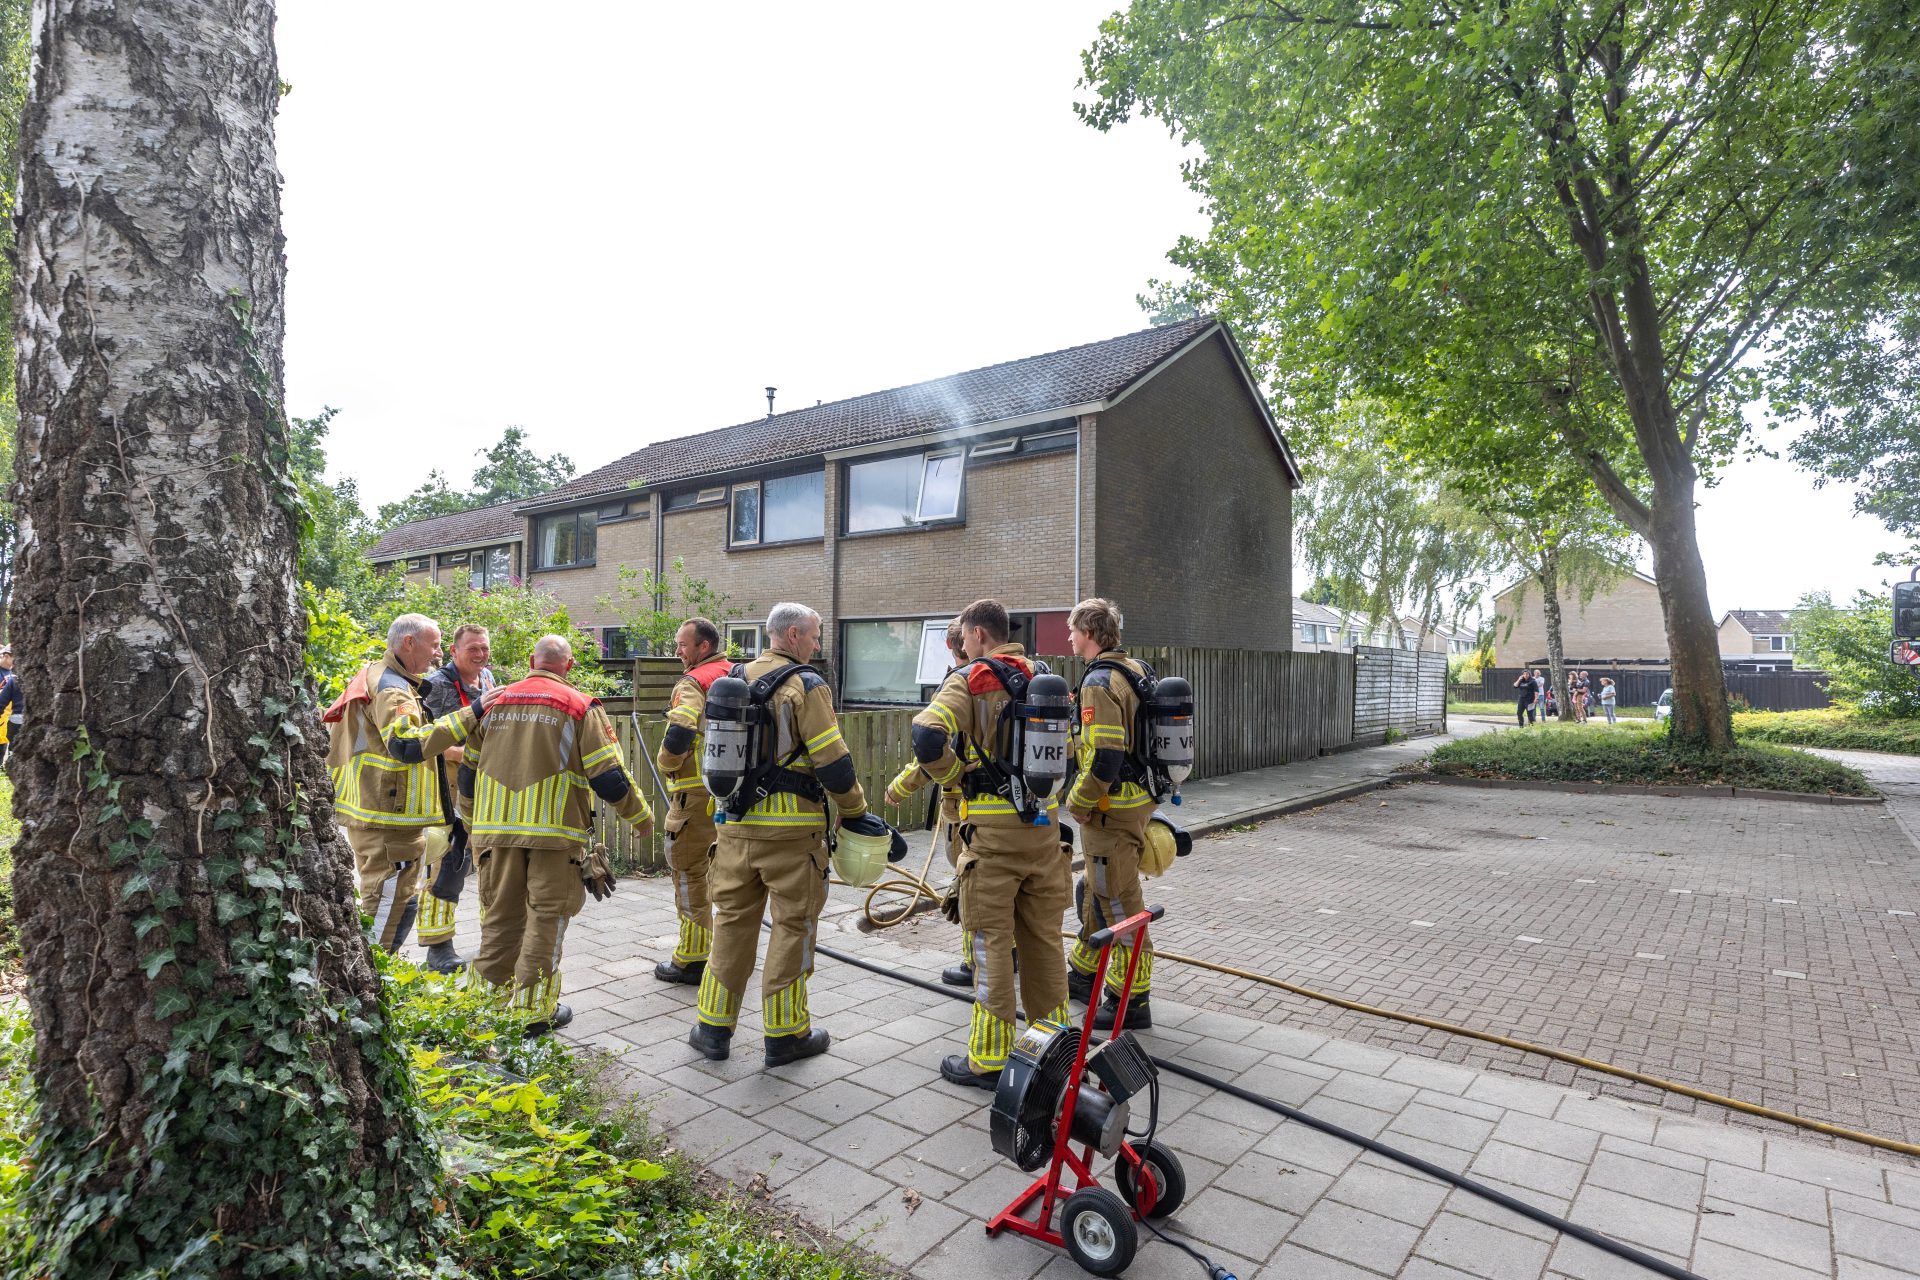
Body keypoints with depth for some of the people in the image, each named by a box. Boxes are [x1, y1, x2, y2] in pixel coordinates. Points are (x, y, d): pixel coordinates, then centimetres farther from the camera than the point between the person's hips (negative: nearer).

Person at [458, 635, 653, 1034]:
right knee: (546, 918, 5)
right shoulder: (581, 707, -4)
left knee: (500, 916, 15)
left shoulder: (495, 702, 10)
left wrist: (471, 822, 32)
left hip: (495, 828, 4)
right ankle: (534, 1010, 10)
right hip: (555, 830, -4)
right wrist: (641, 817, 7)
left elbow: (468, 770, 17)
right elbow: (609, 776, -7)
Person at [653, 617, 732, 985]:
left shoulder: (693, 683, -13)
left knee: (689, 872, 2)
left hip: (697, 792, -8)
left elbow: (678, 735, -27)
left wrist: (666, 765, -8)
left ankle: (692, 960, 8)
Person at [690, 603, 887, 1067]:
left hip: (736, 824, 6)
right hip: (790, 827, -6)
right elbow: (833, 761, -15)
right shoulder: (806, 685, -11)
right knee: (793, 925, 6)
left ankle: (713, 1028, 23)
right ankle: (785, 1034, 15)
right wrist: (855, 812, -2)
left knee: (732, 921, 15)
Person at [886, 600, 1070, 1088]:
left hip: (993, 825, -6)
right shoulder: (1041, 677, 11)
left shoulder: (967, 681, -9)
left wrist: (954, 775, -4)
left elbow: (929, 737, -25)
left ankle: (988, 1058, 14)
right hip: (1044, 821, 6)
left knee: (992, 942, 3)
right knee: (1043, 936, 16)